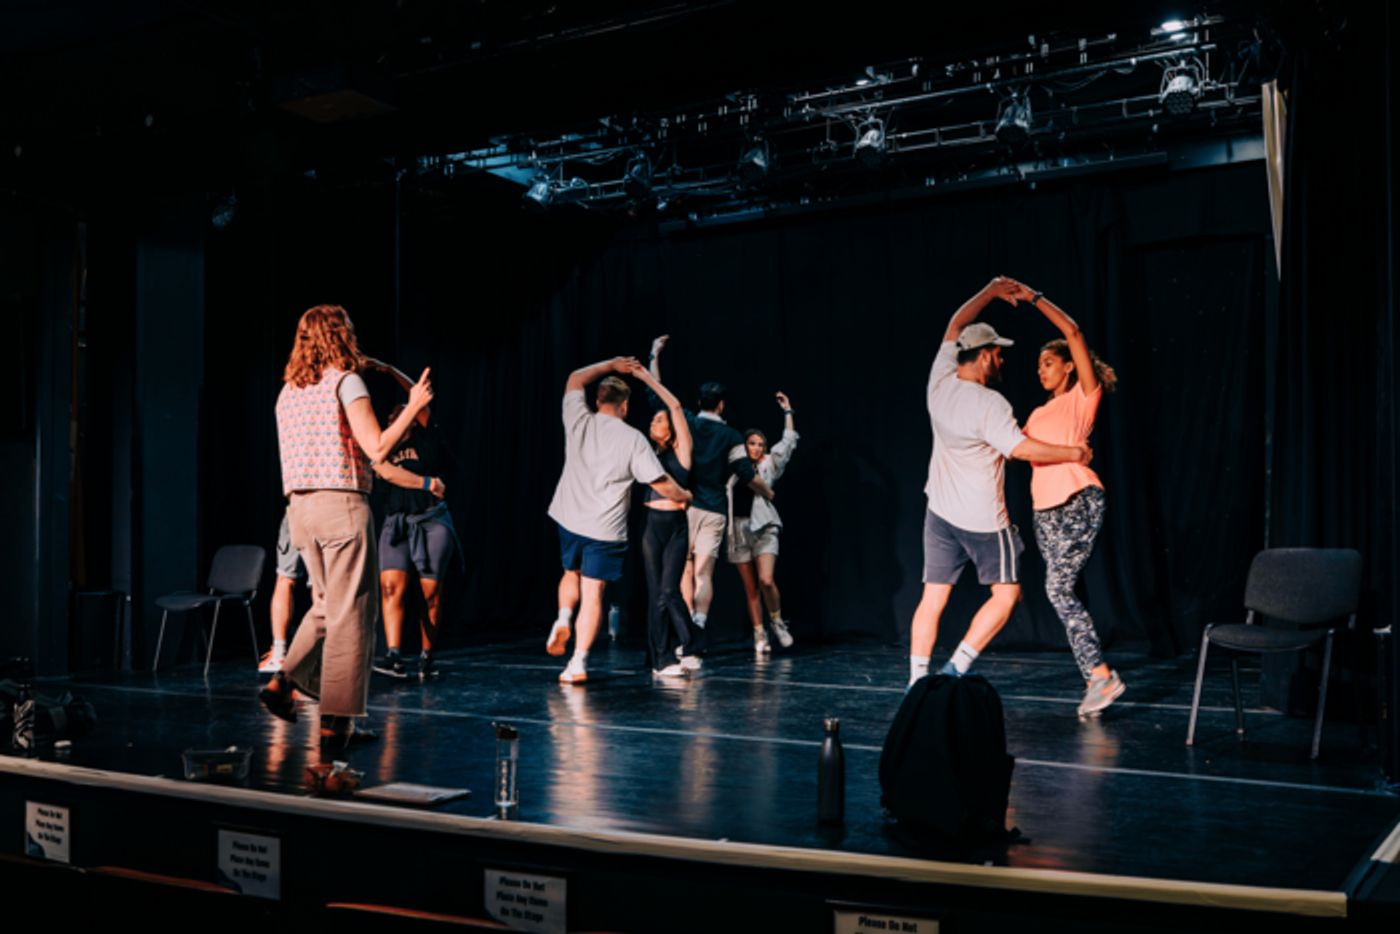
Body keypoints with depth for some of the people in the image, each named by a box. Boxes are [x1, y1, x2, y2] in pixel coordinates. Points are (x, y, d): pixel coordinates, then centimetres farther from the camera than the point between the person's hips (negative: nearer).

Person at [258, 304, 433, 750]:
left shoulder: (289, 390, 14)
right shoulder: (345, 381, -8)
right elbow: (376, 449, -14)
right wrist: (413, 407, -3)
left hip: (300, 507, 7)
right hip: (341, 503, -7)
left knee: (326, 606, 22)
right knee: (350, 614, 0)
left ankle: (283, 681, 10)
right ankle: (336, 721, 2)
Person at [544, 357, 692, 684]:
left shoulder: (579, 422, 0)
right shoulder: (633, 438, -7)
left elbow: (575, 379, 19)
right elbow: (661, 483, -6)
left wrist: (612, 365, 24)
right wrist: (685, 496, 14)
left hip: (569, 520, 3)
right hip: (606, 528, -3)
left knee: (572, 573, 29)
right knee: (592, 594, -1)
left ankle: (563, 620, 7)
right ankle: (578, 663, -7)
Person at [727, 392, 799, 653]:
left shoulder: (769, 465, 8)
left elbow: (788, 443, 4)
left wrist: (787, 412, 5)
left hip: (763, 528, -2)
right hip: (739, 530, 2)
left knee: (766, 580, -17)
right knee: (750, 588, 3)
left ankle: (777, 621, 6)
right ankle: (759, 635, 10)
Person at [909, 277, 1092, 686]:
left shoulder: (940, 381, -1)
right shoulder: (989, 404, -19)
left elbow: (955, 326, 13)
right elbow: (1023, 449, -18)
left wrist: (990, 292, 15)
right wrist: (1073, 453, -5)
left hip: (940, 512, 6)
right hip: (982, 520, -6)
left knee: (933, 598, 8)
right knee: (1006, 593, 8)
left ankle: (917, 681, 6)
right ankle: (956, 668, 0)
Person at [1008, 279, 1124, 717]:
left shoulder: (1084, 395, 5)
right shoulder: (1039, 413, 24)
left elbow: (1073, 332, -4)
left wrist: (1034, 298, -2)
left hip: (1079, 502, -7)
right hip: (1044, 509, 7)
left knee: (1059, 588, -15)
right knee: (1062, 592, 3)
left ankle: (1101, 674, -10)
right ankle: (1096, 679, 8)